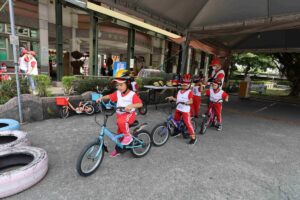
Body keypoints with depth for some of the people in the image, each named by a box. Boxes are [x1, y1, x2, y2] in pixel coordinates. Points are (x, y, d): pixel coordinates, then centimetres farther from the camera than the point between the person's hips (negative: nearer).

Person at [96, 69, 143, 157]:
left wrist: (131, 105, -41)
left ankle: (128, 136, -15)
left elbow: (140, 104, -25)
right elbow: (109, 96, 8)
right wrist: (101, 98, -10)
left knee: (121, 121, -39)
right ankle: (117, 149, 37)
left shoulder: (132, 94, -17)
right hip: (120, 114, 6)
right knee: (119, 132, 16)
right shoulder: (117, 93, 1)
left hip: (129, 114, -6)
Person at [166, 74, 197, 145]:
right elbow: (177, 99, 12)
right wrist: (172, 98, -1)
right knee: (176, 120, 22)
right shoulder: (179, 91, 10)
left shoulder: (189, 92, -10)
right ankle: (177, 130, 46)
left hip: (185, 110, -7)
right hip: (178, 109, 8)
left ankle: (193, 137, 1)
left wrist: (185, 102, -31)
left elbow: (191, 101, -15)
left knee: (188, 123, -9)